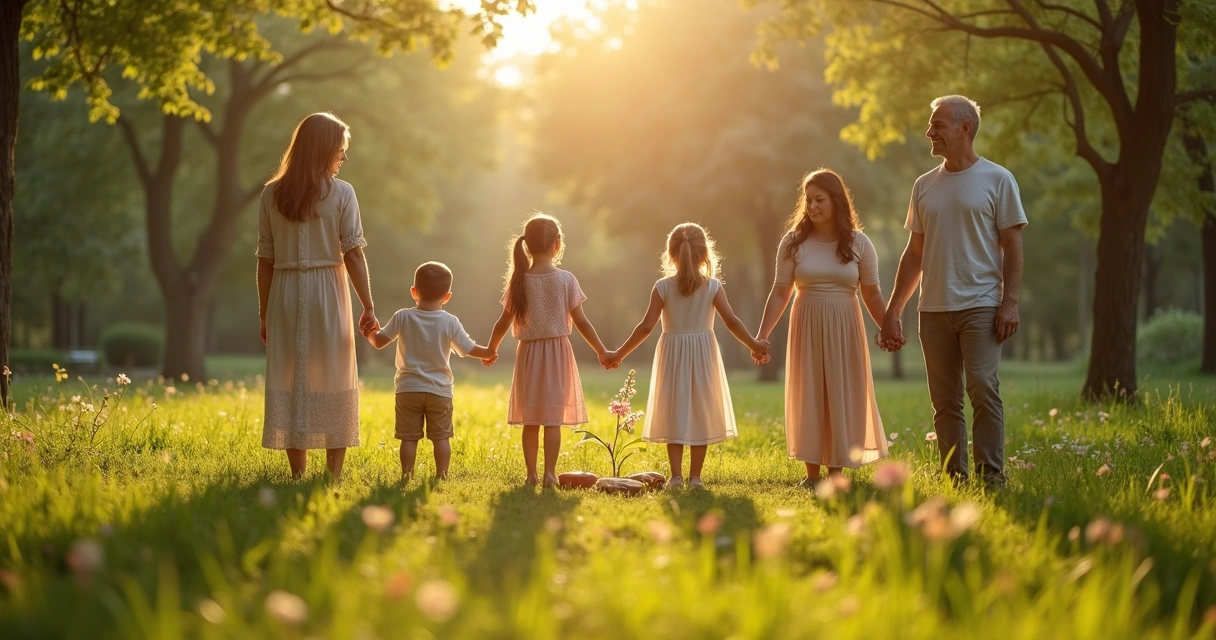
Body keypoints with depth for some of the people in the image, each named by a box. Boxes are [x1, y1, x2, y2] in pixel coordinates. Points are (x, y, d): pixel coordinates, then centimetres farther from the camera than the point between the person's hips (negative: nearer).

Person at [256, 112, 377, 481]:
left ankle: (298, 477, 6)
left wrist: (264, 313, 10)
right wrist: (369, 308, -3)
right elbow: (353, 255, -8)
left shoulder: (272, 194, 4)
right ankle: (334, 476, 3)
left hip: (285, 294, 2)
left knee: (290, 382, 6)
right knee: (335, 386, 5)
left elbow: (265, 260, 4)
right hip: (327, 290, -2)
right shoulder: (341, 193, -4)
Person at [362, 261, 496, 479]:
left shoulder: (403, 318, -5)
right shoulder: (450, 323, -5)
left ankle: (407, 477, 3)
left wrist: (369, 333, 21)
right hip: (439, 390, 0)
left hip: (408, 389, 0)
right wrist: (488, 353, 20)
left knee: (408, 438, 4)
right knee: (441, 437, 7)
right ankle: (441, 476, 4)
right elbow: (469, 349, 0)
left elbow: (379, 342, -1)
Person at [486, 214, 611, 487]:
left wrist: (491, 350, 17)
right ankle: (550, 474, -2)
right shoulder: (565, 280, -8)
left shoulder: (520, 281, -3)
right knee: (553, 419, 1)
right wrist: (601, 351, 6)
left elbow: (504, 323, 1)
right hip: (558, 353, -2)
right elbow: (581, 322, -5)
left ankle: (531, 474, 9)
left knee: (530, 420, 8)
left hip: (528, 353, 2)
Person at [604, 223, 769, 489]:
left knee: (674, 415, 7)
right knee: (701, 414, 8)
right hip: (703, 352, 0)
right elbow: (732, 321, -8)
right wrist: (754, 345, 5)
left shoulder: (663, 287, -6)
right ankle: (695, 477, 8)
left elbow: (646, 327, -9)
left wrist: (620, 354, -1)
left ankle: (676, 475, 2)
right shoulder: (713, 286, -6)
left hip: (672, 353, 0)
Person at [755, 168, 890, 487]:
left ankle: (836, 472, 10)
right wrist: (762, 335, -7)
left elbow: (872, 295, 3)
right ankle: (812, 474, 10)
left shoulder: (858, 243, 0)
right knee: (808, 396, 3)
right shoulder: (793, 242, 0)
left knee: (842, 397, 2)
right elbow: (780, 293, 0)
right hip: (806, 327, 0)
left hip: (844, 329, 0)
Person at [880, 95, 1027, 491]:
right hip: (933, 309, 5)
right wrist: (892, 312, 13)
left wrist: (1010, 302, -11)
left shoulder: (997, 179, 1)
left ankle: (991, 476, -8)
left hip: (980, 306, -5)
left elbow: (1012, 246, -1)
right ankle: (954, 481, 10)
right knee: (945, 401, 5)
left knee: (983, 388, -14)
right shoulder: (924, 186, 14)